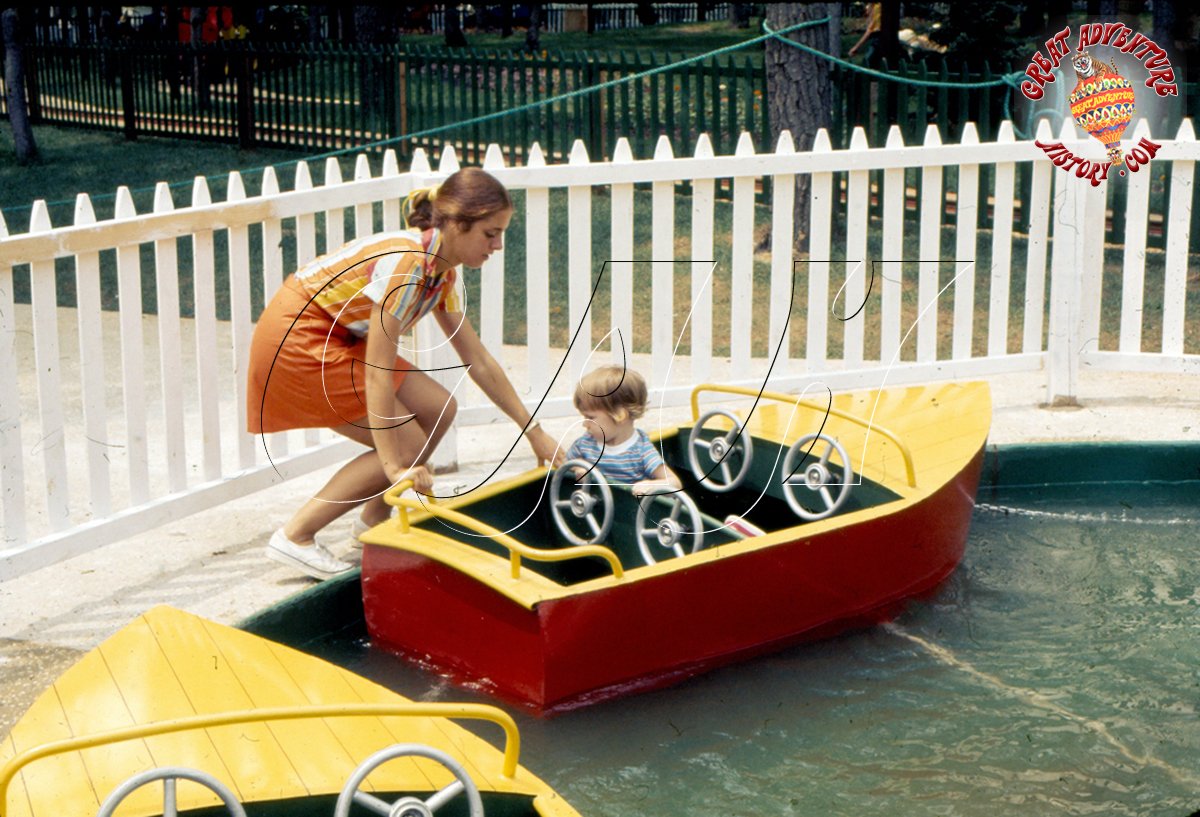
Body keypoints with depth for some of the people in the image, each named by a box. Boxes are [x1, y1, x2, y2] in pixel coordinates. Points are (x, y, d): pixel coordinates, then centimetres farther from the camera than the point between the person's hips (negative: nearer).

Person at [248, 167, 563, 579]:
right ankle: (295, 537, -4)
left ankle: (374, 519, 19)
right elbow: (377, 372, -28)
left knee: (438, 409, 5)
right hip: (296, 340, -9)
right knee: (408, 445, -9)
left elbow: (478, 361, 10)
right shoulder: (406, 261, -27)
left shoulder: (440, 272, 3)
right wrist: (394, 466, -29)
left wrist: (533, 430, 10)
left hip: (335, 337, 9)